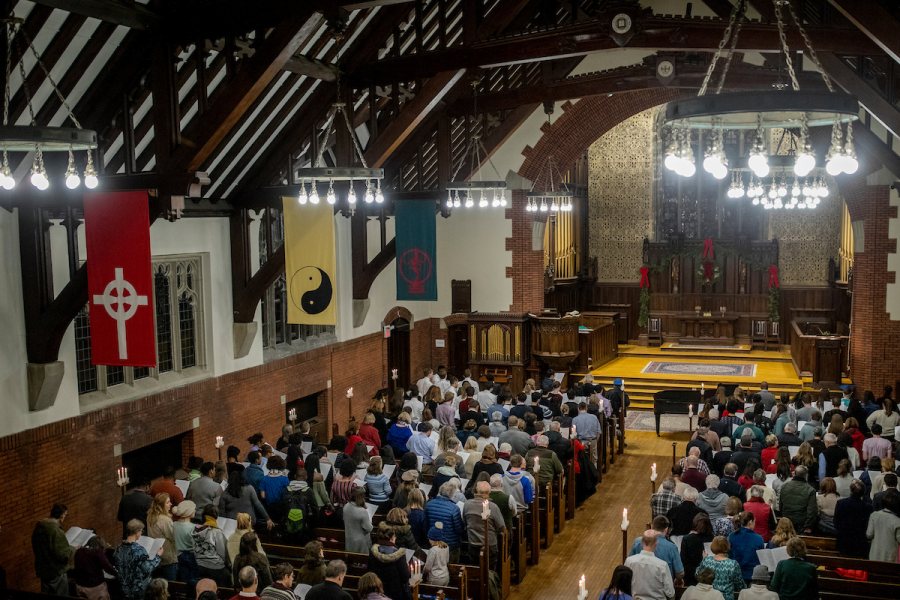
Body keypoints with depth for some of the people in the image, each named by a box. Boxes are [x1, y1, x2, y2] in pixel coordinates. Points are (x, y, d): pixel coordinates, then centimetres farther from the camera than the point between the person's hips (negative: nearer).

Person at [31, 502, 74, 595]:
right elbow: (63, 555, -26)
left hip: (42, 570, 8)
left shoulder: (38, 527, -1)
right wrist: (73, 549, -7)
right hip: (56, 572, -8)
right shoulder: (56, 531, -27)